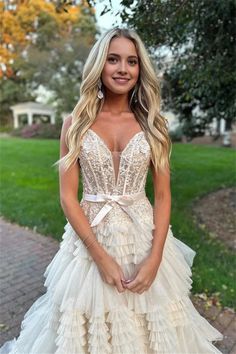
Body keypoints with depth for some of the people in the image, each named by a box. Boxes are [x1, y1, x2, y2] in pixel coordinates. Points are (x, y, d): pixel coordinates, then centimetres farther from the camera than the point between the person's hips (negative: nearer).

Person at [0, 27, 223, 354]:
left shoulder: (153, 124, 1)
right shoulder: (75, 123, -2)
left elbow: (163, 195, 0)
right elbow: (68, 196, -5)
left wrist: (155, 258, -10)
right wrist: (101, 255, -13)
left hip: (145, 238, 1)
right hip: (91, 239, 0)